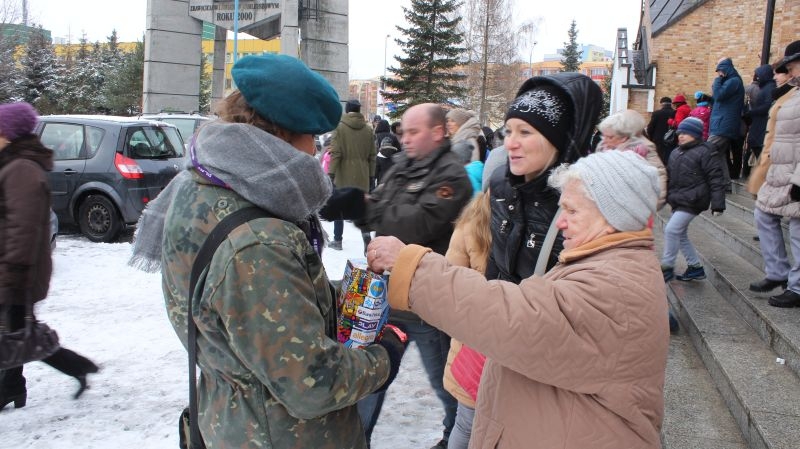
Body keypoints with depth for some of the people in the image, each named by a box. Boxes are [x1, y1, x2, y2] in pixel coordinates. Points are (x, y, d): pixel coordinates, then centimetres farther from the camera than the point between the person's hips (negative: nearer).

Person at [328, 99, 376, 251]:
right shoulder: (368, 130, 3)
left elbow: (335, 153, -12)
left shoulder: (340, 127, -7)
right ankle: (365, 232, -10)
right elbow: (372, 156, 6)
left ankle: (337, 240, 16)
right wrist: (372, 176, 12)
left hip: (343, 175, -2)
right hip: (362, 176, 3)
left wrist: (331, 173, -9)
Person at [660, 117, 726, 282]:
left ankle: (667, 268, -3)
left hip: (692, 201, -9)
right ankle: (695, 267, 27)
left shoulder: (705, 152, -11)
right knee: (681, 235, 14)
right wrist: (668, 196, 24)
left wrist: (717, 204, -17)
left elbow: (716, 180, -13)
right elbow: (669, 176, 23)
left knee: (671, 230, -15)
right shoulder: (676, 153, 12)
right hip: (678, 201, 9)